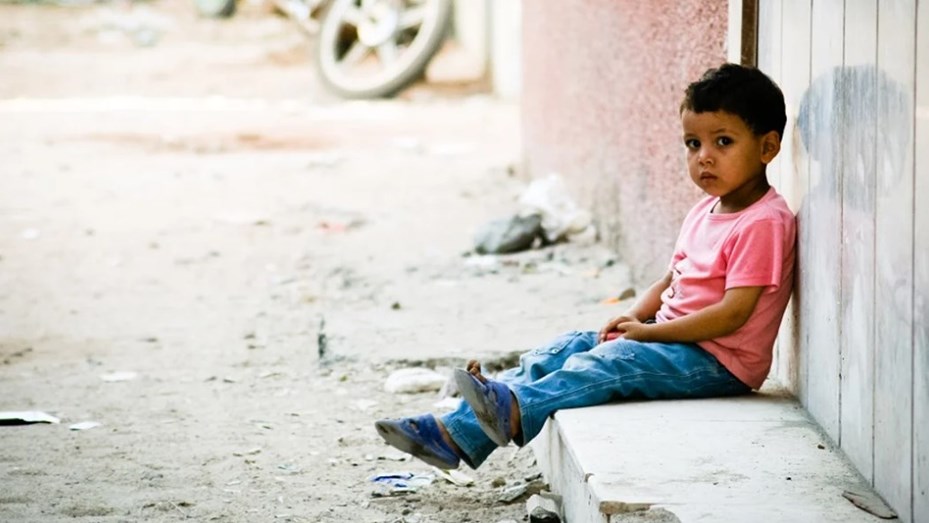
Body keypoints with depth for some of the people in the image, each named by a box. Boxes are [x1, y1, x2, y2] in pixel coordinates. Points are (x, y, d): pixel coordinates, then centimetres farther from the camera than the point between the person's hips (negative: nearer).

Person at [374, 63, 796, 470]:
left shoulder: (765, 222, -16)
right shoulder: (705, 212, 16)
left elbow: (733, 313, -23)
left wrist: (648, 331, -18)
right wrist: (633, 316, 1)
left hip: (717, 361, -9)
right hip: (673, 337, 9)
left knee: (608, 363, -29)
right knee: (566, 349, -2)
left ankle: (513, 411, -47)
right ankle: (459, 429, -12)